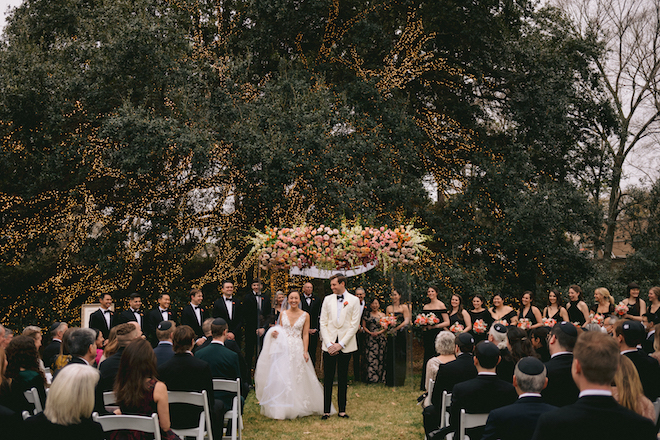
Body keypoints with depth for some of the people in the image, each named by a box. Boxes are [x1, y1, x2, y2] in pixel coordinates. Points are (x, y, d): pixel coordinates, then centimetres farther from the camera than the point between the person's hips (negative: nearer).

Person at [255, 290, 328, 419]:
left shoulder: (305, 315, 1)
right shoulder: (283, 313, 8)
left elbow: (305, 335, 0)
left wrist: (305, 352, -7)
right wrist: (274, 333, -6)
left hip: (298, 349, -1)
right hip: (283, 348, 2)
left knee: (298, 378, 1)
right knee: (282, 378, -4)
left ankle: (298, 407, 15)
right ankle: (281, 410, 0)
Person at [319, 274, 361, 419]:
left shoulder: (354, 300, 2)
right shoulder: (327, 299, 8)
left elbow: (354, 325, -2)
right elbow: (323, 323, 6)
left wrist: (341, 344, -8)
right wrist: (329, 344, -5)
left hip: (345, 346, -1)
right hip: (329, 345, 1)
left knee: (343, 379, 5)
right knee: (328, 379, 0)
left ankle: (342, 410, 13)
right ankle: (326, 410, 5)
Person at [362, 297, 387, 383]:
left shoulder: (383, 315, 11)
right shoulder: (367, 314, 8)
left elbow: (386, 327, 6)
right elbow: (364, 326, 5)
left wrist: (379, 332, -9)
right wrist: (370, 333, -10)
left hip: (381, 337, 1)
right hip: (371, 339, -1)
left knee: (381, 357, -1)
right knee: (371, 357, -7)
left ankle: (381, 378, 5)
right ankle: (372, 378, -5)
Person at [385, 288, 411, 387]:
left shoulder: (404, 307, 2)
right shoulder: (389, 308, 13)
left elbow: (406, 321, -6)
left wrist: (396, 328, -16)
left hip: (401, 334, -3)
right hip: (391, 335, 3)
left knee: (400, 357, -3)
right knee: (391, 356, 1)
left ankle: (400, 380, 4)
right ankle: (391, 380, 8)